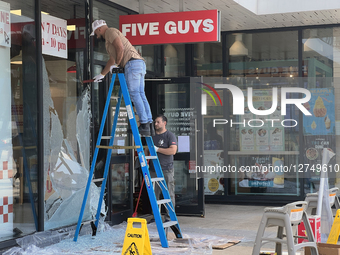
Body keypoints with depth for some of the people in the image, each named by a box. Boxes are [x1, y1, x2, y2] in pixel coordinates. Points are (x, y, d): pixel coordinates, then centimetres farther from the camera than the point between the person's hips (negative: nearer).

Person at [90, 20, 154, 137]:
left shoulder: (110, 31, 3)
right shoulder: (110, 37, 33)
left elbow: (120, 48, -14)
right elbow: (112, 60, 42)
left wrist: (117, 64, -3)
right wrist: (101, 75, 49)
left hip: (132, 63, -9)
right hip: (140, 64, 9)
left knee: (134, 93, -12)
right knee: (140, 95, 4)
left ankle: (144, 125, -18)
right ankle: (150, 126, -2)